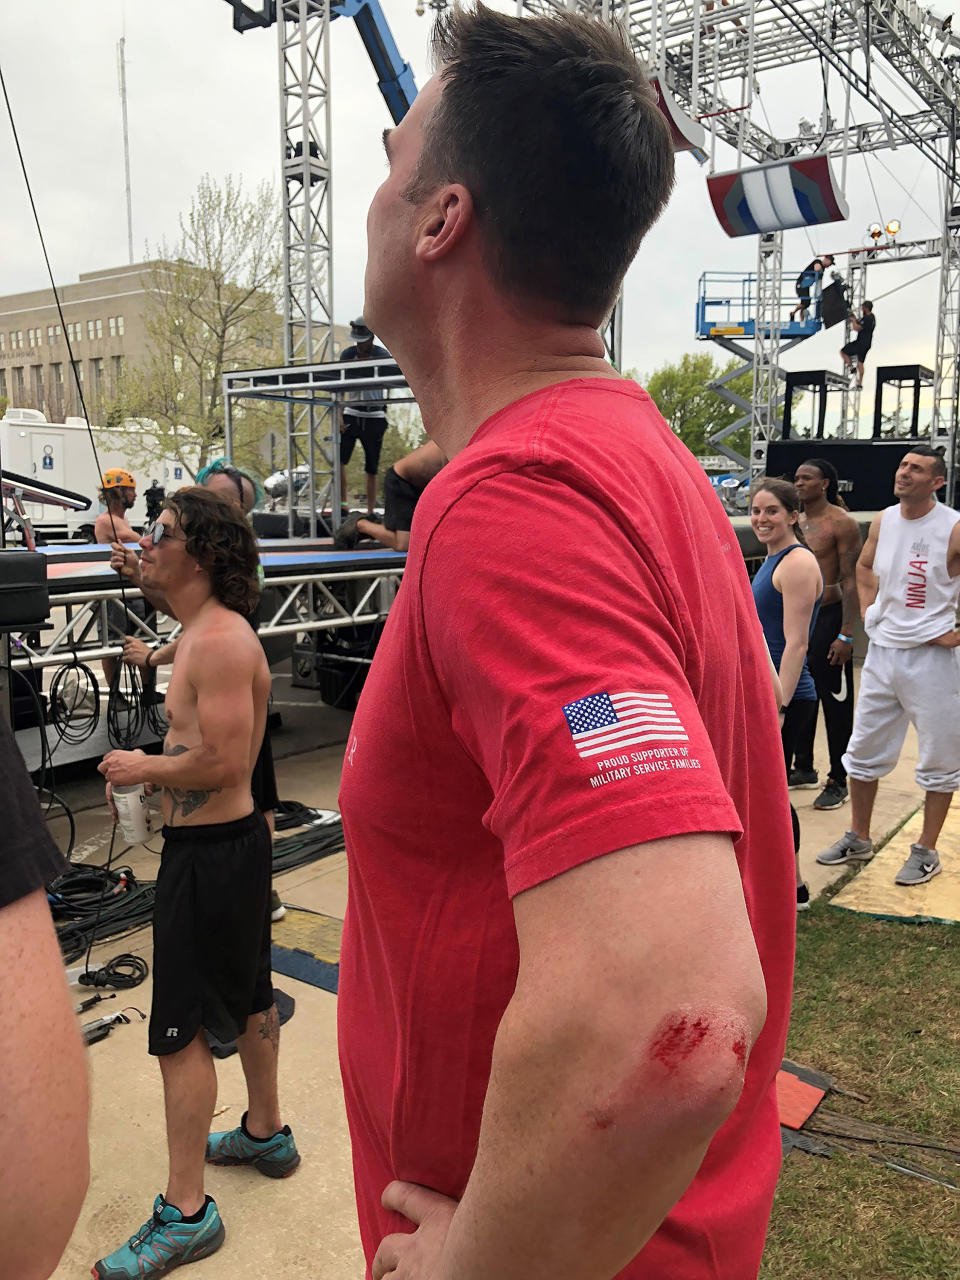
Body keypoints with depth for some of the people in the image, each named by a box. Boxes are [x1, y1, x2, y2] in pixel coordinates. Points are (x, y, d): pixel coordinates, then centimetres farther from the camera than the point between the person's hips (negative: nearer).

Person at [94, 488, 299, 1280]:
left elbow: (221, 761, -27)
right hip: (229, 838, 10)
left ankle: (185, 1214, 14)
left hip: (210, 851, -10)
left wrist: (144, 767, -13)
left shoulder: (220, 641, -22)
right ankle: (266, 1134, 42)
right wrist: (152, 773, 9)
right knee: (247, 997, 23)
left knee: (180, 1030, 0)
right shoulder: (206, 631, 10)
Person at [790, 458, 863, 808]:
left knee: (835, 704, 0)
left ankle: (838, 782, 9)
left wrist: (846, 635, -18)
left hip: (828, 617, -7)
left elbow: (850, 581, -13)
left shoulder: (841, 523, -9)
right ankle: (803, 769, 28)